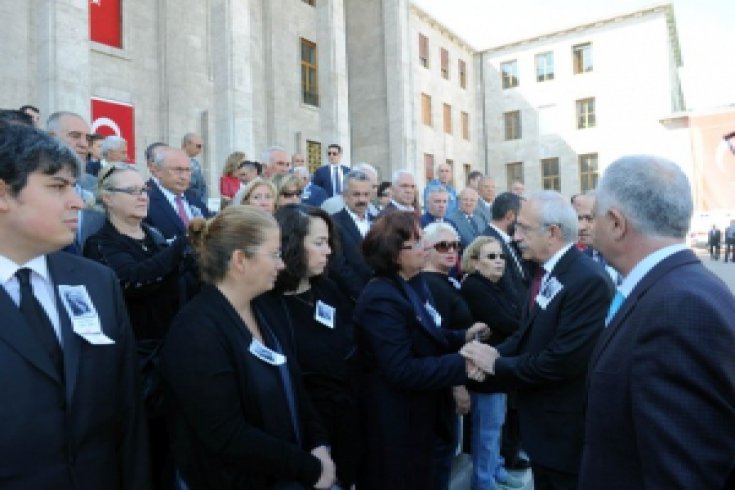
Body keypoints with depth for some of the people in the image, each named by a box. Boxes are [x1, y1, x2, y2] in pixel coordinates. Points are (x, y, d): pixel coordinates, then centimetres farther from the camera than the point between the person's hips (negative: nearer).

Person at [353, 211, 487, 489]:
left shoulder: (415, 285, 5)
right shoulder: (382, 299, -25)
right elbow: (402, 371, -29)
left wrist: (463, 337, -3)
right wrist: (462, 365, -28)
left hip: (419, 415, 9)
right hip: (394, 423, -9)